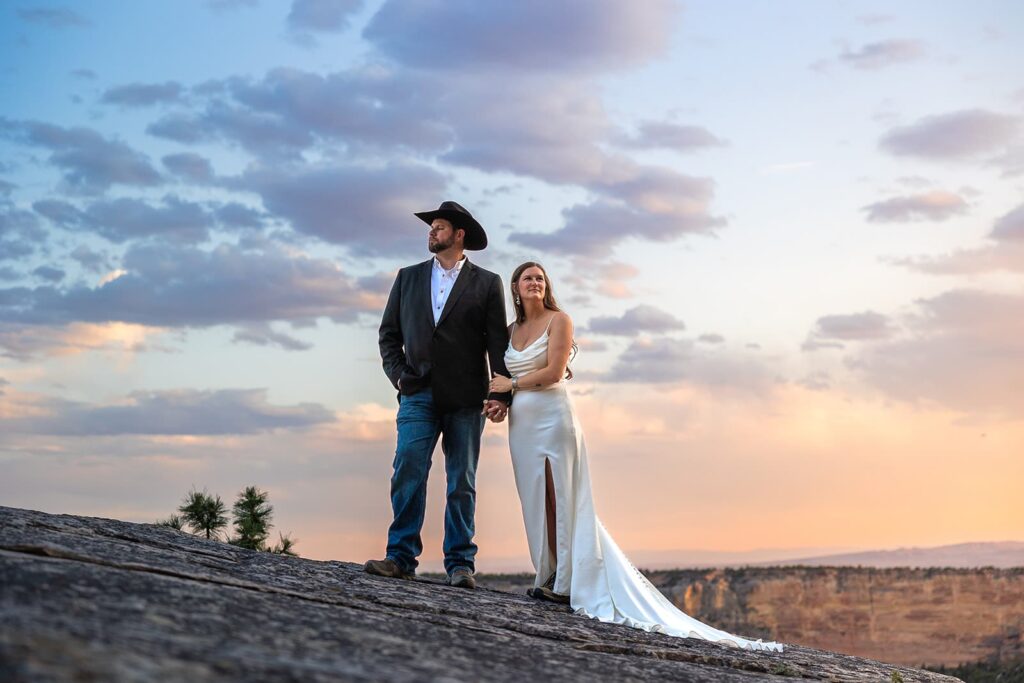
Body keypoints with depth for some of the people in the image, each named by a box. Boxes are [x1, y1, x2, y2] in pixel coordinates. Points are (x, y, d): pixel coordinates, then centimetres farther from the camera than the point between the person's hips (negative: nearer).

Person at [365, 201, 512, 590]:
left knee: (462, 483, 0)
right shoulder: (408, 278, 16)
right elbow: (389, 332, 15)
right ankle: (402, 557, -9)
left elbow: (498, 344, 3)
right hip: (419, 394, 2)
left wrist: (502, 395, -6)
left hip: (466, 398, -2)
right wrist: (398, 374, 0)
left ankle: (460, 564, 2)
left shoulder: (486, 284, 8)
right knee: (407, 473, -11)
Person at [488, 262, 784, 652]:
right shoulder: (511, 330, 16)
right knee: (535, 502, 3)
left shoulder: (558, 321, -2)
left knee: (560, 500, -6)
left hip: (552, 417, -6)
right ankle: (551, 579, 6)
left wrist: (511, 384, -5)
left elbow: (553, 372, -11)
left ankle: (566, 583, -5)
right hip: (521, 423, 6)